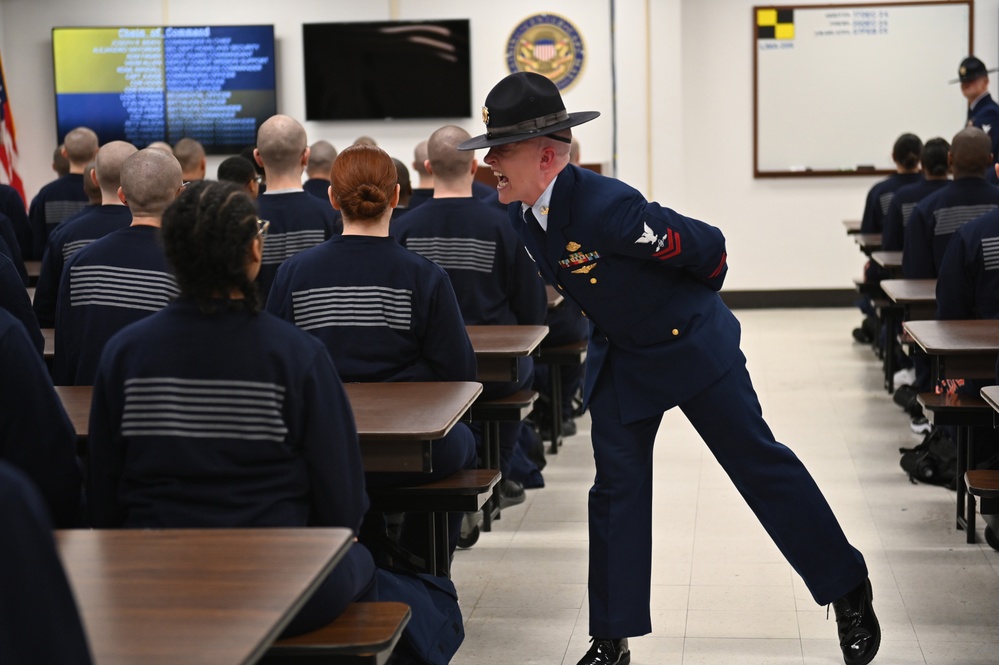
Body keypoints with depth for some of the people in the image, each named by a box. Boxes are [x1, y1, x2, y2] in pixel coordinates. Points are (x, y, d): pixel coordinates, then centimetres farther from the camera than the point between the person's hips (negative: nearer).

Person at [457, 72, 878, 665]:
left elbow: (707, 247, -23)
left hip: (690, 344, -7)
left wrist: (691, 303, -3)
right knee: (617, 488, 7)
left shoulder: (606, 207, -33)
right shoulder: (521, 214, -7)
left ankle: (849, 591, 19)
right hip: (619, 359, 7)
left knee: (759, 462, 3)